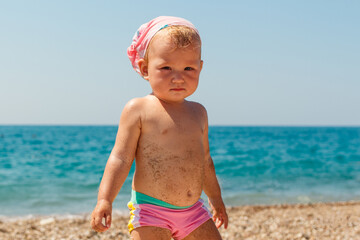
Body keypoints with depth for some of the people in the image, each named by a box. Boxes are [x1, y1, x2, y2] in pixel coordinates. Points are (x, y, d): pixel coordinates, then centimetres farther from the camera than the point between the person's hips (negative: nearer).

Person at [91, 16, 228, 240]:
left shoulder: (198, 112, 10)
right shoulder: (138, 110, -7)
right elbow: (120, 158, -10)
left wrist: (216, 198, 29)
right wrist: (105, 200, -21)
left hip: (193, 210, 6)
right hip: (150, 210, -5)